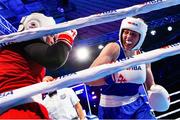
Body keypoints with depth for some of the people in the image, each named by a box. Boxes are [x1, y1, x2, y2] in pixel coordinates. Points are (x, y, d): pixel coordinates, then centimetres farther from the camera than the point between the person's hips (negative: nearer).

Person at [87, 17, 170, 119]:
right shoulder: (113, 48, -15)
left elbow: (151, 84, 14)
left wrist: (157, 90, -7)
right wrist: (113, 78, -38)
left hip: (137, 104, 5)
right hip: (113, 108, -5)